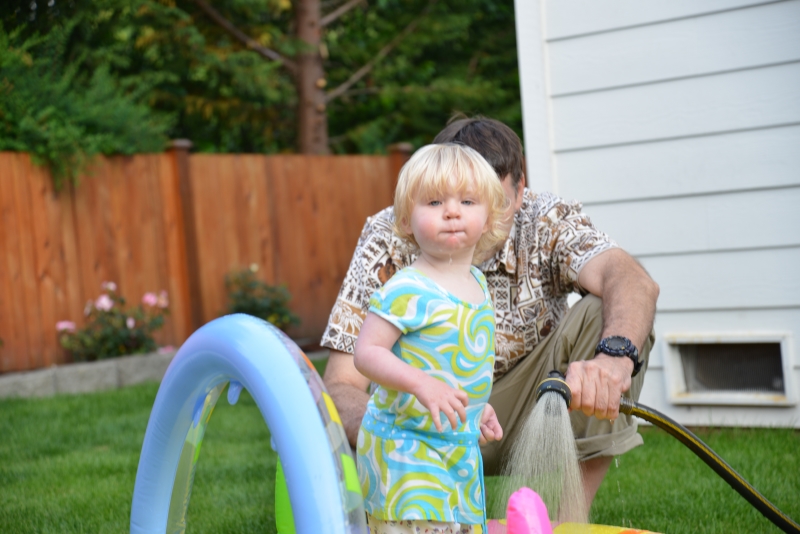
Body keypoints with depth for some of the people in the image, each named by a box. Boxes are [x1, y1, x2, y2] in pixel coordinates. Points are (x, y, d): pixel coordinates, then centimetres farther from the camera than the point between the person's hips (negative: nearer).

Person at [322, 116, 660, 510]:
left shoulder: (546, 222, -18)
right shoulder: (388, 240, -20)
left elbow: (633, 281, -37)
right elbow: (341, 386, -24)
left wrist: (616, 355, -60)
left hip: (527, 415, 1)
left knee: (604, 315, -25)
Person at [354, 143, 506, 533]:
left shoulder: (476, 283, 8)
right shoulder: (408, 290, -19)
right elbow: (366, 352, -23)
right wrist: (421, 384, -34)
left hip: (458, 444, 8)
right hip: (406, 445, -8)